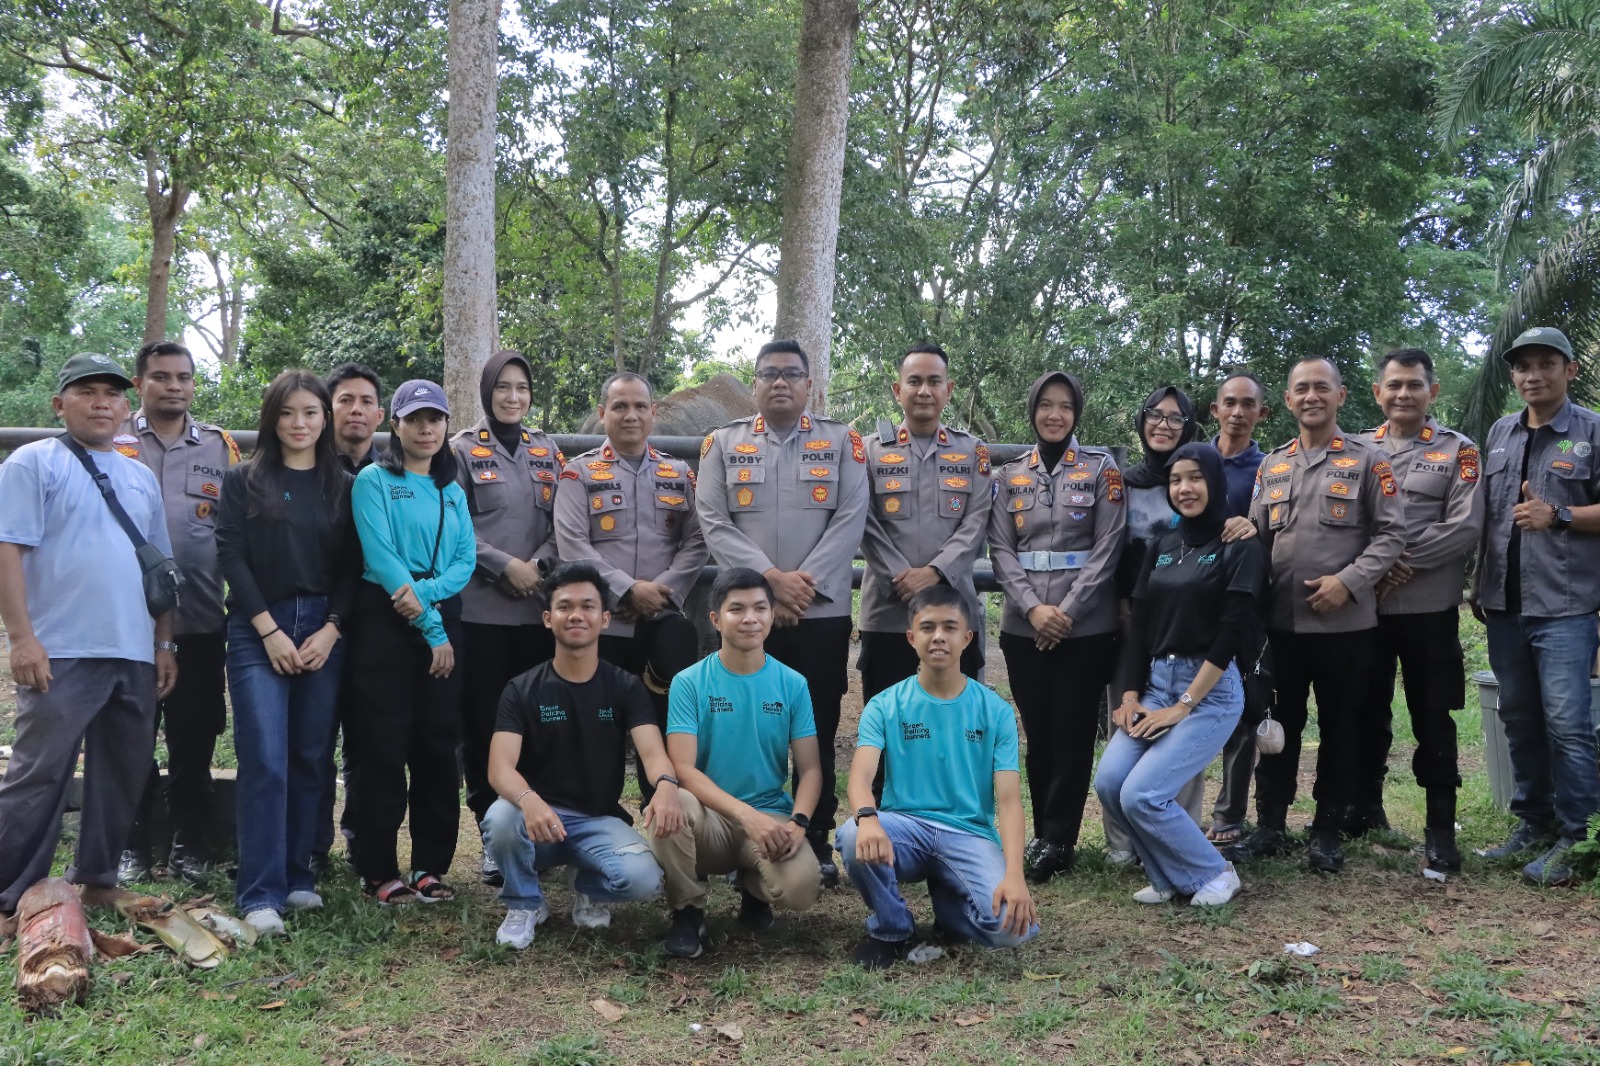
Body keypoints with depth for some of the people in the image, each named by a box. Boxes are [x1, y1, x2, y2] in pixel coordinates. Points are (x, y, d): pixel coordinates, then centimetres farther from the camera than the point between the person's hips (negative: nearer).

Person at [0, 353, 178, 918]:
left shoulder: (141, 477, 18)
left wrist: (165, 644, 15)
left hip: (135, 658, 6)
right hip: (61, 654, -6)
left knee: (122, 778, 11)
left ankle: (95, 882, 23)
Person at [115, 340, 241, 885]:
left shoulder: (220, 446, 9)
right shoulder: (113, 441, 3)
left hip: (200, 618, 1)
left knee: (194, 736, 8)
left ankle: (188, 840, 21)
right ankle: (131, 843, 19)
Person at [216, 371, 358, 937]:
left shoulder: (343, 486, 10)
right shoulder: (243, 482, 5)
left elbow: (352, 566, 6)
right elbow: (231, 556, -2)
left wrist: (330, 630, -6)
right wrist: (270, 631, -10)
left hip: (324, 632, 2)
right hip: (257, 632, -2)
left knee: (311, 758, 4)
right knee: (266, 761, -9)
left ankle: (298, 875, 16)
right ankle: (261, 893, -5)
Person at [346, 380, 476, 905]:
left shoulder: (452, 491, 16)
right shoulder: (374, 481, 0)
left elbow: (466, 559, 5)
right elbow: (381, 557, -11)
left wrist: (426, 593, -16)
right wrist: (431, 629, -15)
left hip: (444, 621, 5)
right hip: (386, 621, -5)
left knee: (438, 744, 6)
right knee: (384, 746, -3)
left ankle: (431, 865, 15)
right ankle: (378, 871, 5)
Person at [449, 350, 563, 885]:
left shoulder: (547, 452, 14)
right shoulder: (464, 450, 2)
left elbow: (559, 524, 12)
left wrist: (538, 565, -6)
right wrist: (505, 565, -12)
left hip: (538, 607, 3)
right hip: (480, 608, -3)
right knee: (483, 722, -1)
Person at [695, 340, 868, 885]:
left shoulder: (842, 442, 5)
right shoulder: (723, 444, 7)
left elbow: (850, 521, -3)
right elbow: (714, 524, -2)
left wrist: (805, 585, -13)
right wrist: (771, 578, -14)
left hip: (823, 613, 0)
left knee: (817, 732, 6)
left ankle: (817, 844, 16)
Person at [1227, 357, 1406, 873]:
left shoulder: (1367, 460, 0)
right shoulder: (1272, 465, 13)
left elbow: (1391, 533, -5)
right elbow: (1258, 536, 15)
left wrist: (1348, 581, -15)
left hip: (1345, 622, -3)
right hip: (1282, 620, 3)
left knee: (1340, 728, 6)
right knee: (1279, 725, 9)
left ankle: (1327, 831, 17)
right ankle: (1269, 826, 19)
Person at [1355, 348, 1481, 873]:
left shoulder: (1458, 451, 2)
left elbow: (1464, 527, -8)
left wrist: (1402, 564, -13)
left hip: (1430, 608, -2)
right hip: (1365, 606, 3)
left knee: (1433, 718, 2)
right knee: (1368, 712, 11)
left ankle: (1441, 825, 11)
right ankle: (1365, 806, 26)